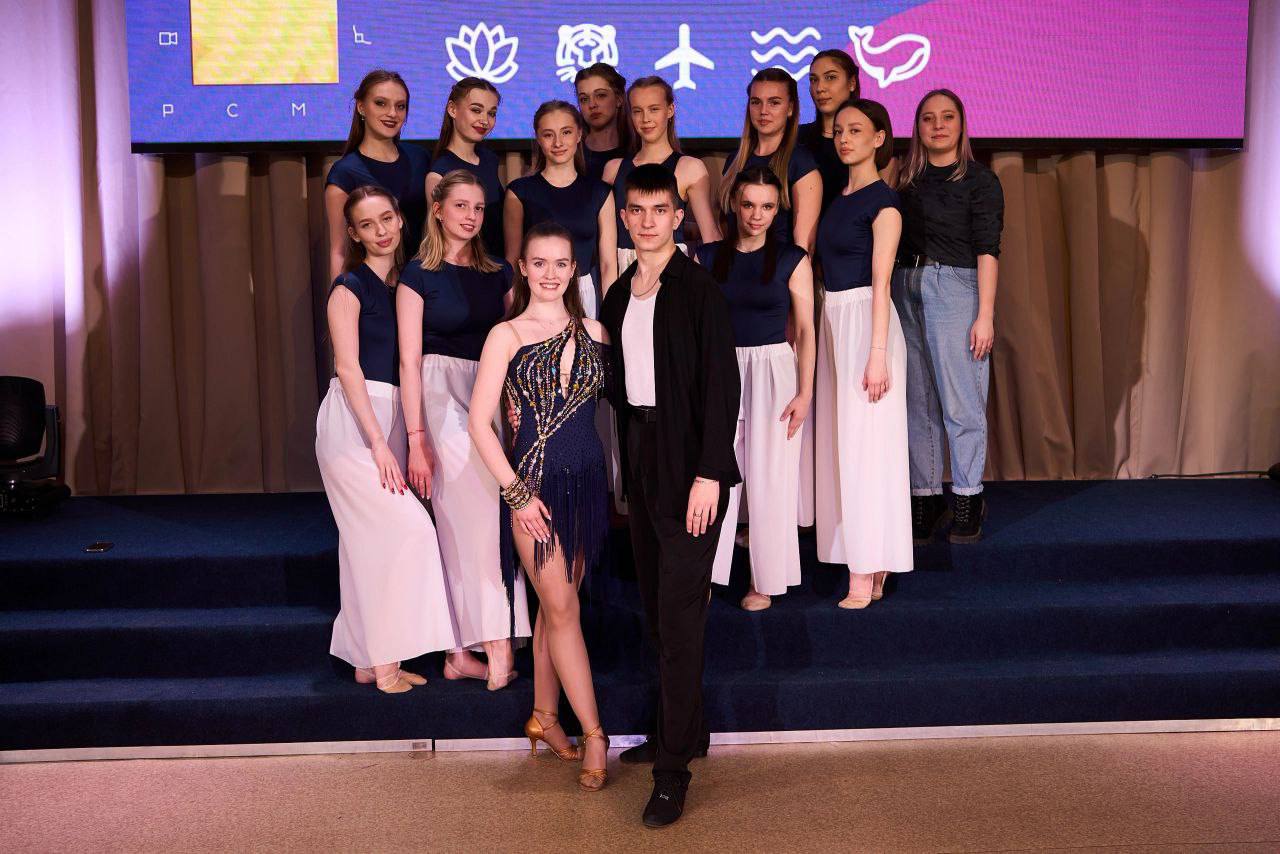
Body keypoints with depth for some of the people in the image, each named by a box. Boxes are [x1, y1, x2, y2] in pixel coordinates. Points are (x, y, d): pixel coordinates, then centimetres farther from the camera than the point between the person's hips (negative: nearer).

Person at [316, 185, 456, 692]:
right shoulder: (350, 286, -5)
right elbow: (348, 369, -11)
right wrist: (378, 442, -17)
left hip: (391, 418, 6)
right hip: (352, 422, -6)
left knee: (374, 542, 7)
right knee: (408, 527, -15)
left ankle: (370, 660, 15)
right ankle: (383, 660, -6)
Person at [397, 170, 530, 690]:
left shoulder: (498, 273, 13)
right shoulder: (419, 274, -1)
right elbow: (410, 360, -6)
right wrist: (416, 438, -11)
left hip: (491, 399, 4)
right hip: (441, 397, -4)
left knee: (460, 524, 4)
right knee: (485, 511, -14)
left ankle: (461, 653, 9)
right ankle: (497, 645, -10)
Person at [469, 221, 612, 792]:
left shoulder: (593, 332, 7)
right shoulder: (507, 335, -4)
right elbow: (480, 422, -7)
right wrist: (517, 492, -12)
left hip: (587, 478, 4)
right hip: (536, 481, -4)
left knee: (557, 604, 13)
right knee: (562, 609, -2)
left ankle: (544, 717, 26)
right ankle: (594, 734, 5)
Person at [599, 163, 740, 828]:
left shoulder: (699, 291, -8)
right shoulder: (618, 296, 13)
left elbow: (723, 387, -13)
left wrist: (708, 475, -18)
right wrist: (625, 465, 7)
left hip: (690, 468, -7)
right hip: (641, 464, 7)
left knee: (679, 614, -6)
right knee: (656, 606, 12)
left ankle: (673, 771, 1)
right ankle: (682, 729, 27)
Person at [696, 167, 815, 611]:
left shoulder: (791, 259, -1)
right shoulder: (708, 257, 5)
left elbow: (805, 330, -1)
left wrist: (804, 393, -7)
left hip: (773, 369, -2)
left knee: (769, 478, 4)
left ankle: (764, 580, 17)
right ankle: (706, 574, 15)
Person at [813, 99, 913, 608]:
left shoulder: (882, 201, -7)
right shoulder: (837, 196, 15)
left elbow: (880, 282, -13)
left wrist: (877, 354, -18)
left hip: (865, 321, -8)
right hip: (832, 320, 8)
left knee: (864, 442, -5)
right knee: (839, 441, 8)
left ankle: (866, 571, 1)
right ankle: (868, 565, 17)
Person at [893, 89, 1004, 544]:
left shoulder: (979, 180, 2)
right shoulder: (907, 181, 15)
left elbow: (987, 250, -4)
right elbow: (895, 247, 13)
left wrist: (985, 315, -11)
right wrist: (892, 296, 3)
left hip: (955, 289, -4)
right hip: (906, 291, 4)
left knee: (960, 401, -5)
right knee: (917, 401, 4)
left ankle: (968, 498, 5)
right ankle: (925, 498, 10)